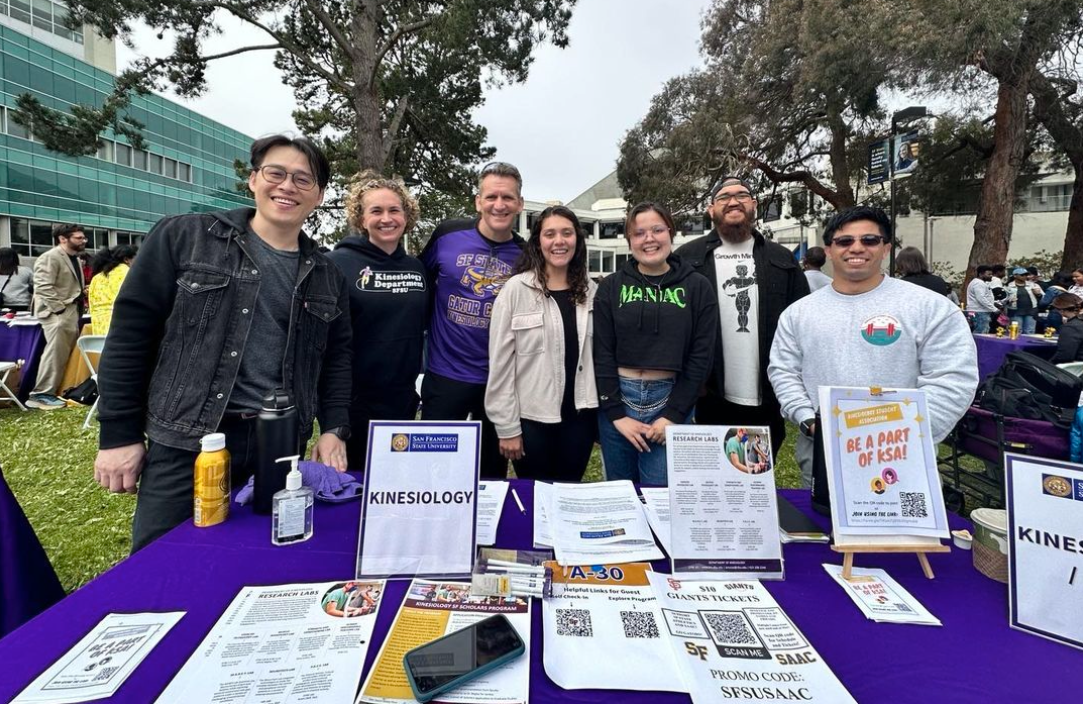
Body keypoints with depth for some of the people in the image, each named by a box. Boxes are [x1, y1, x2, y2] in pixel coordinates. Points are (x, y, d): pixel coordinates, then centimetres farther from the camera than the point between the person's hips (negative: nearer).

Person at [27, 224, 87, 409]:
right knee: (55, 353, -12)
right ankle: (41, 394, -7)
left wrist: (80, 302, 14)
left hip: (72, 311, 9)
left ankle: (61, 390, 19)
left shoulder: (74, 259, 19)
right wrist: (59, 308, -21)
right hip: (57, 313, -9)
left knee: (66, 354, 11)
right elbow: (43, 287, -19)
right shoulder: (50, 258, -10)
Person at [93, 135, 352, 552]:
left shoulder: (326, 276, 10)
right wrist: (119, 434, -4)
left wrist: (334, 429, 1)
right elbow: (130, 332, -2)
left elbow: (337, 360, 13)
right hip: (185, 441, -2)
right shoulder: (183, 237, -1)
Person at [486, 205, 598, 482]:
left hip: (580, 417, 3)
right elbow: (500, 362, -8)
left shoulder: (591, 291, 5)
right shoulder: (516, 289, -7)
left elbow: (600, 353, 8)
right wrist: (506, 426, -9)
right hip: (531, 417, -3)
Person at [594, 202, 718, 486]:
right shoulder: (611, 287, 3)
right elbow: (602, 353, -1)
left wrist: (673, 415, -8)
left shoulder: (697, 287, 1)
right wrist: (616, 413, -7)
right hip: (618, 398, 1)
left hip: (671, 399, -1)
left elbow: (700, 358, -1)